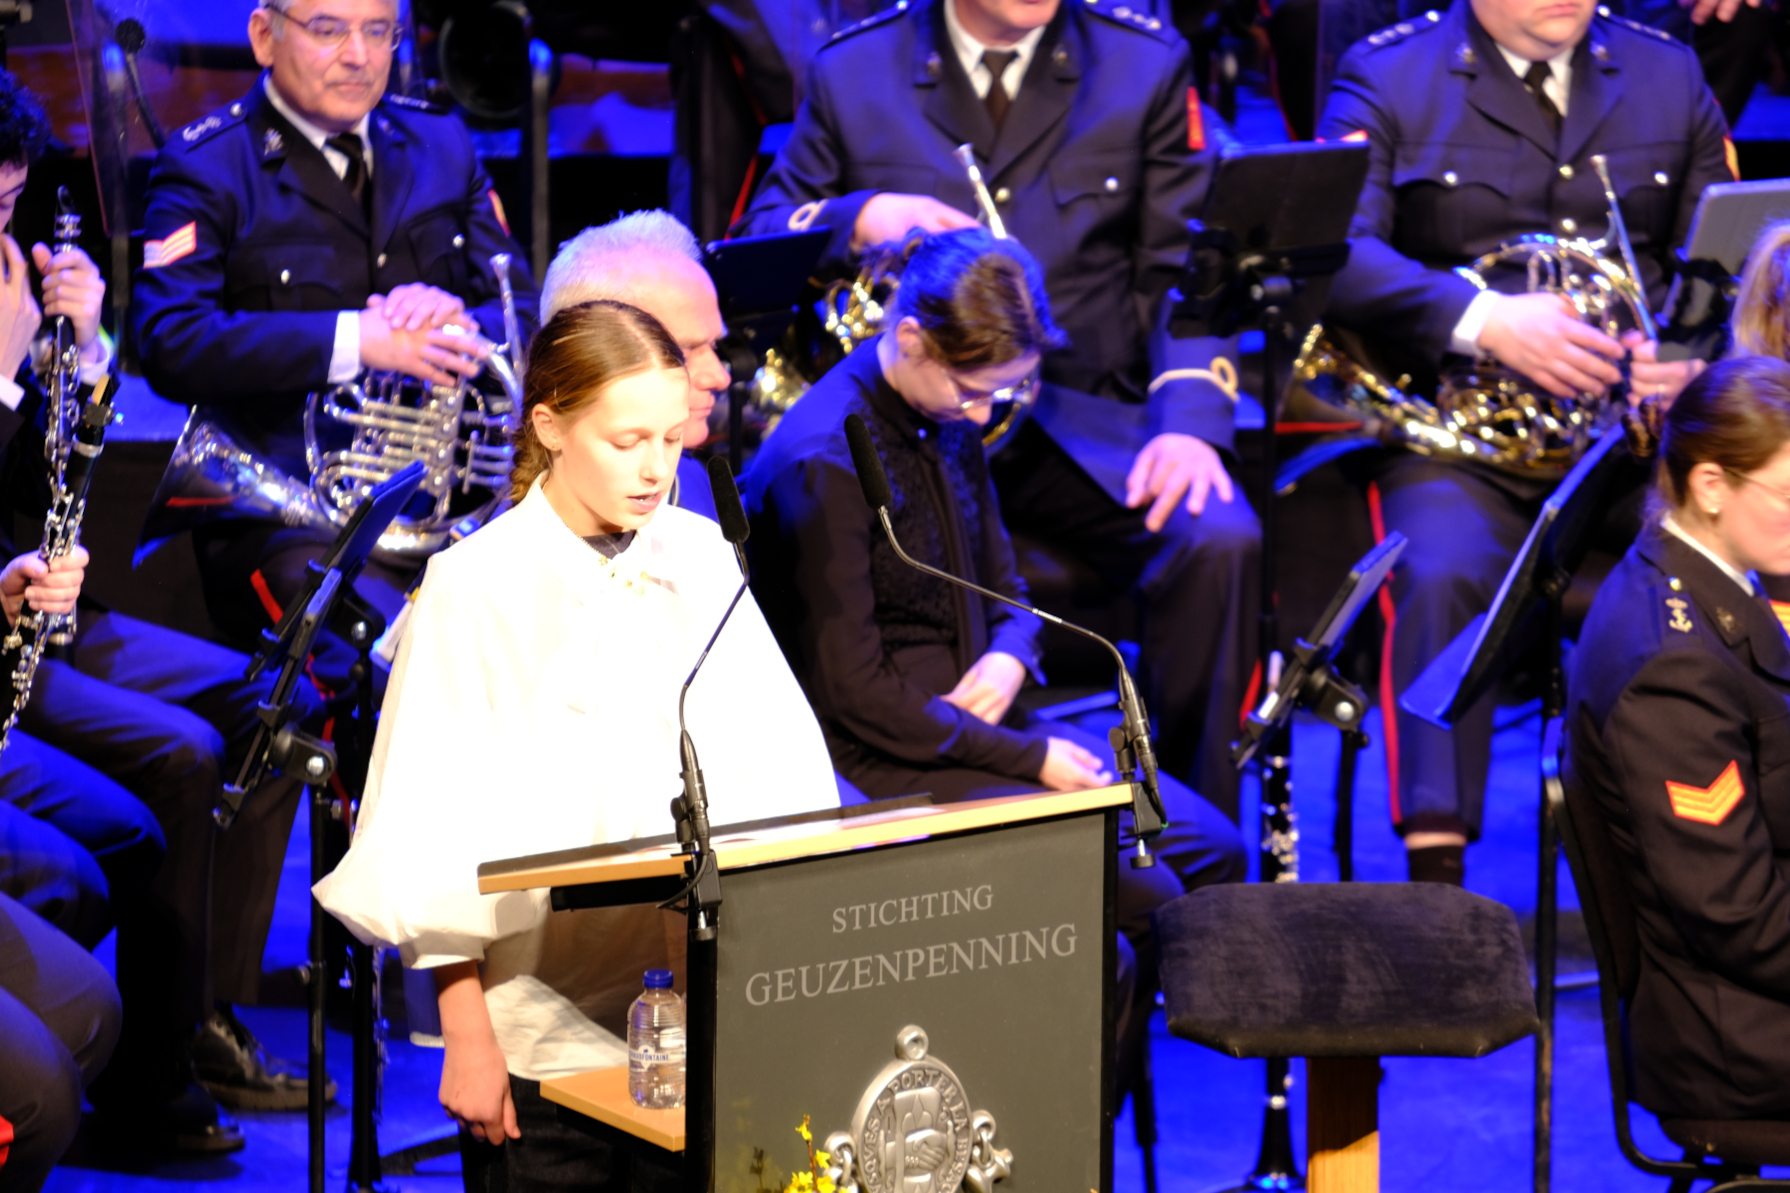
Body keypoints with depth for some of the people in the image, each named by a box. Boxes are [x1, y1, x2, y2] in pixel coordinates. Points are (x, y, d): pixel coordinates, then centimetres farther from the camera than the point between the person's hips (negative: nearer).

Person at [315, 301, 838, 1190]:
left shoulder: (700, 557, 9)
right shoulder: (475, 585, -6)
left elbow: (781, 760, 10)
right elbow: (435, 837, -7)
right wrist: (468, 1039, -11)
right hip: (553, 1029, -4)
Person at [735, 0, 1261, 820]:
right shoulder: (852, 70, 10)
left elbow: (1188, 268, 4)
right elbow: (762, 241, 12)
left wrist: (1189, 421, -14)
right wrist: (859, 220, -11)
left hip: (1085, 416, 1)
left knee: (1218, 539, -29)